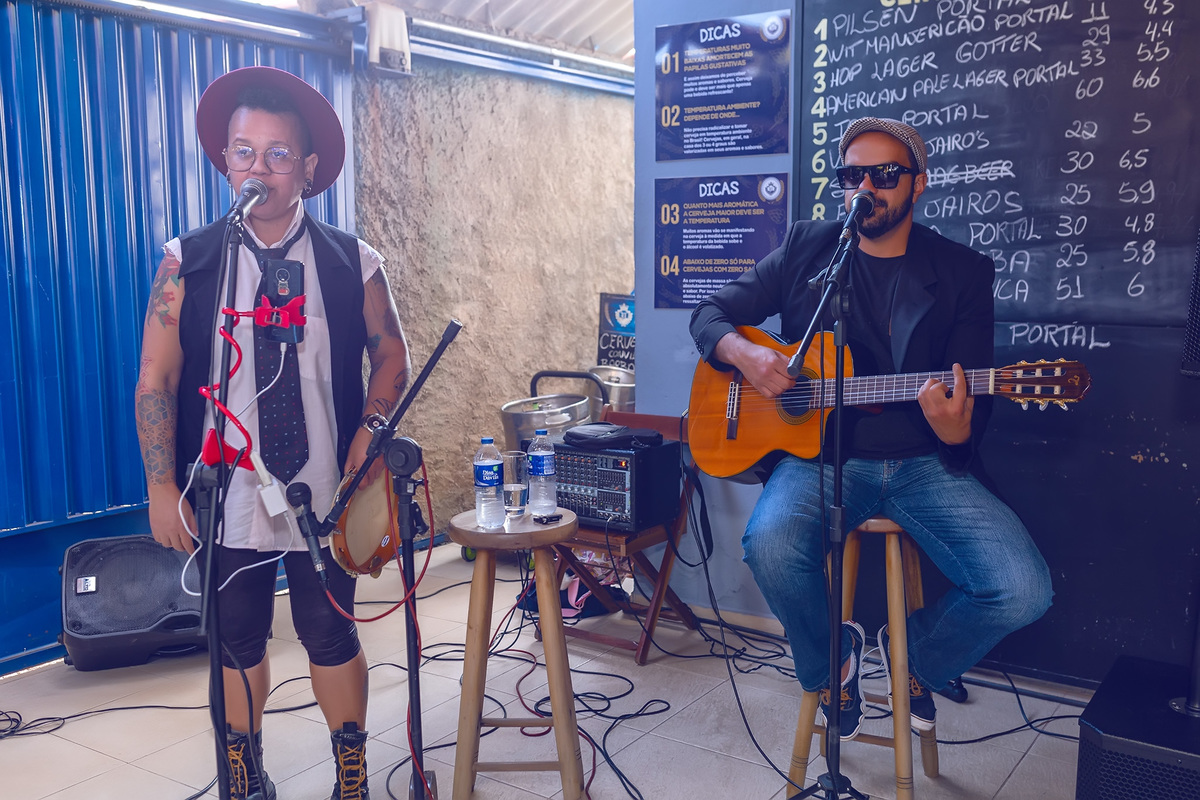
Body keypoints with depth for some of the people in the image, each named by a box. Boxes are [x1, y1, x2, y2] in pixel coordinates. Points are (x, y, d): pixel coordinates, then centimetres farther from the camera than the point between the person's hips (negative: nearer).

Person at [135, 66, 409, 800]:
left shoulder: (353, 264, -3)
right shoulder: (188, 263, -3)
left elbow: (392, 357, 6)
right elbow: (156, 378, -2)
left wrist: (371, 426, -11)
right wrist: (162, 488, -6)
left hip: (327, 496, 0)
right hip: (226, 496, 1)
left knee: (332, 637, 12)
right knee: (238, 643, 14)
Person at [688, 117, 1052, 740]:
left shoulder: (963, 273, 6)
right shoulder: (805, 250, 9)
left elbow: (971, 401, 2)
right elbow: (711, 313, 13)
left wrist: (955, 433, -23)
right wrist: (744, 354, -11)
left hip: (925, 463, 1)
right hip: (821, 454, 0)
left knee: (1023, 591, -21)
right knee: (770, 544, -33)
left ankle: (916, 653, 15)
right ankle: (831, 662, 3)